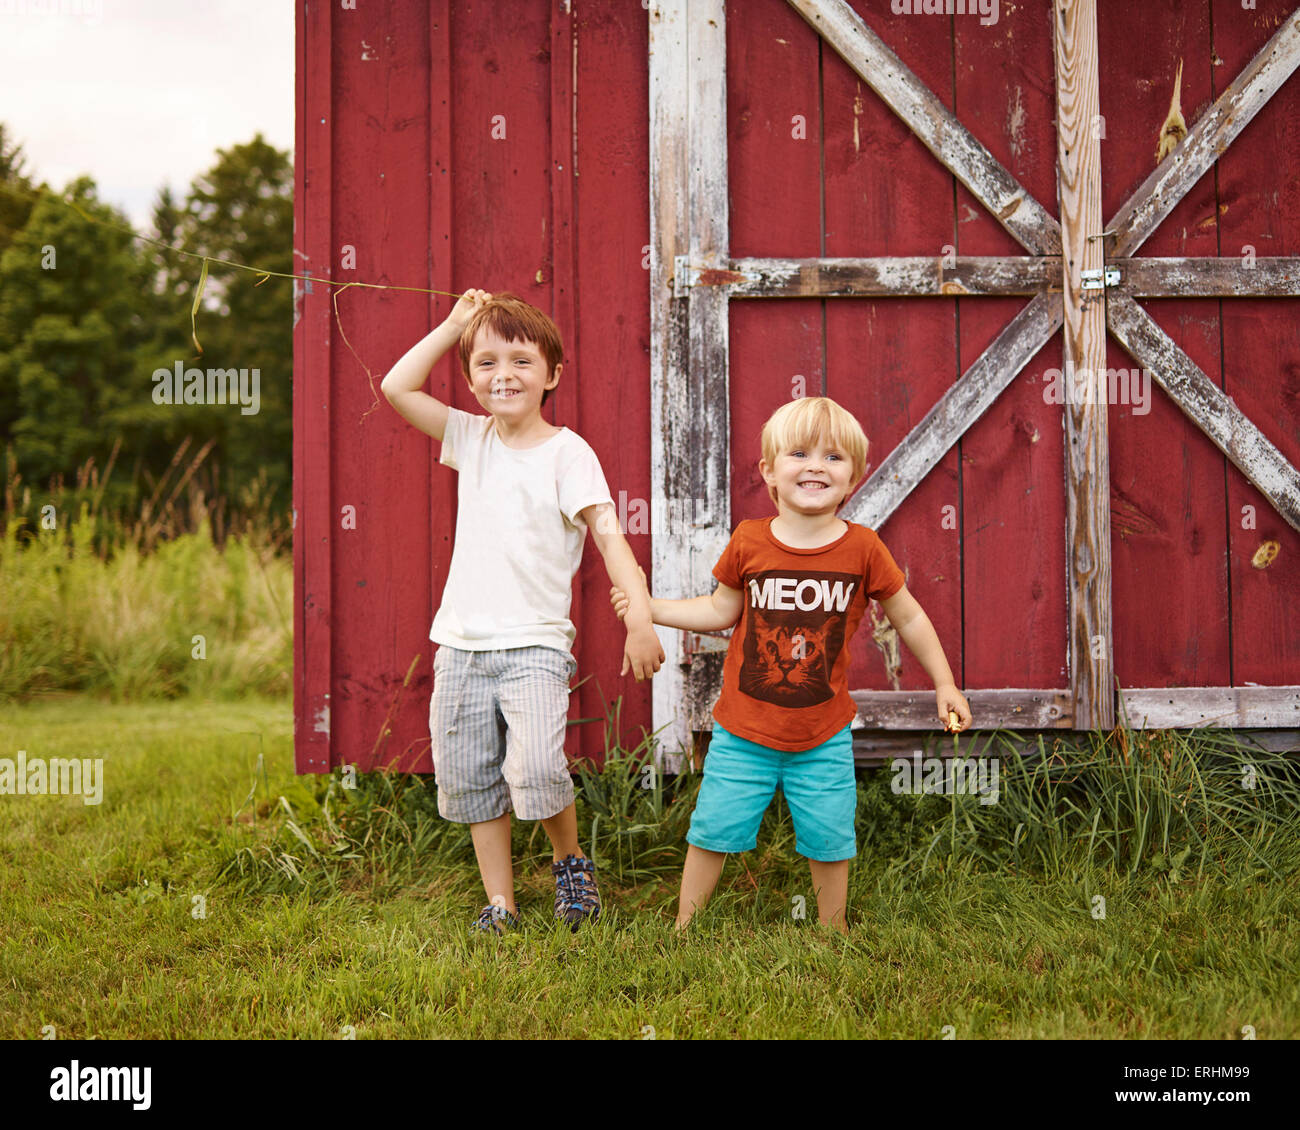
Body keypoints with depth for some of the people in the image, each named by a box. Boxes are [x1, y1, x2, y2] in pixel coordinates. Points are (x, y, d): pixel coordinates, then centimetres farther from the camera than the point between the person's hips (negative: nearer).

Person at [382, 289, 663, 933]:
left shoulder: (566, 453, -4)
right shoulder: (471, 438, 10)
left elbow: (609, 535, -11)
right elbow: (396, 387, 6)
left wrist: (640, 618, -22)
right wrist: (454, 325, 6)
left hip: (534, 645, -5)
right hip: (462, 645, 5)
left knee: (535, 770, -20)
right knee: (469, 780, 7)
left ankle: (570, 862, 9)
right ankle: (499, 902, 21)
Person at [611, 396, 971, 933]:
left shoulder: (863, 549, -8)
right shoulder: (749, 542, -7)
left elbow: (908, 617, 5)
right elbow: (720, 611, 7)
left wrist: (944, 684, 8)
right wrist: (648, 607, 0)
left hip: (823, 738, 0)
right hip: (742, 733, 0)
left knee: (829, 840, 9)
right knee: (713, 829, 5)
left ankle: (833, 933, 31)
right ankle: (683, 927, 23)